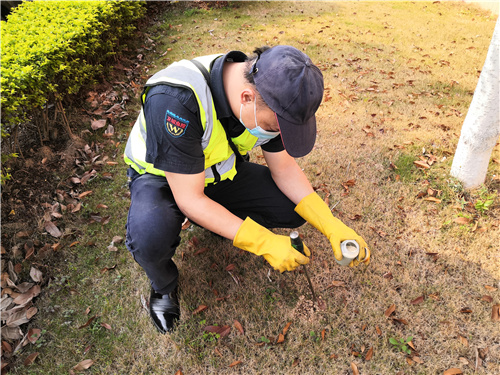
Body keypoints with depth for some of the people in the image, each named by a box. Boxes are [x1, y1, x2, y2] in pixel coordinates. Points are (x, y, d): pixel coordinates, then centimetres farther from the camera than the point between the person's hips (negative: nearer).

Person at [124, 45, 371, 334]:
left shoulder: (270, 93, -18)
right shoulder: (177, 100, -38)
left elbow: (284, 167, -8)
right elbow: (189, 198, -32)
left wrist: (332, 226, -18)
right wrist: (264, 243, -34)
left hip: (221, 170, 5)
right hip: (162, 177, -4)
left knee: (295, 207, -12)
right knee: (151, 236, -37)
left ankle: (220, 220, 14)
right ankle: (164, 285, 0)